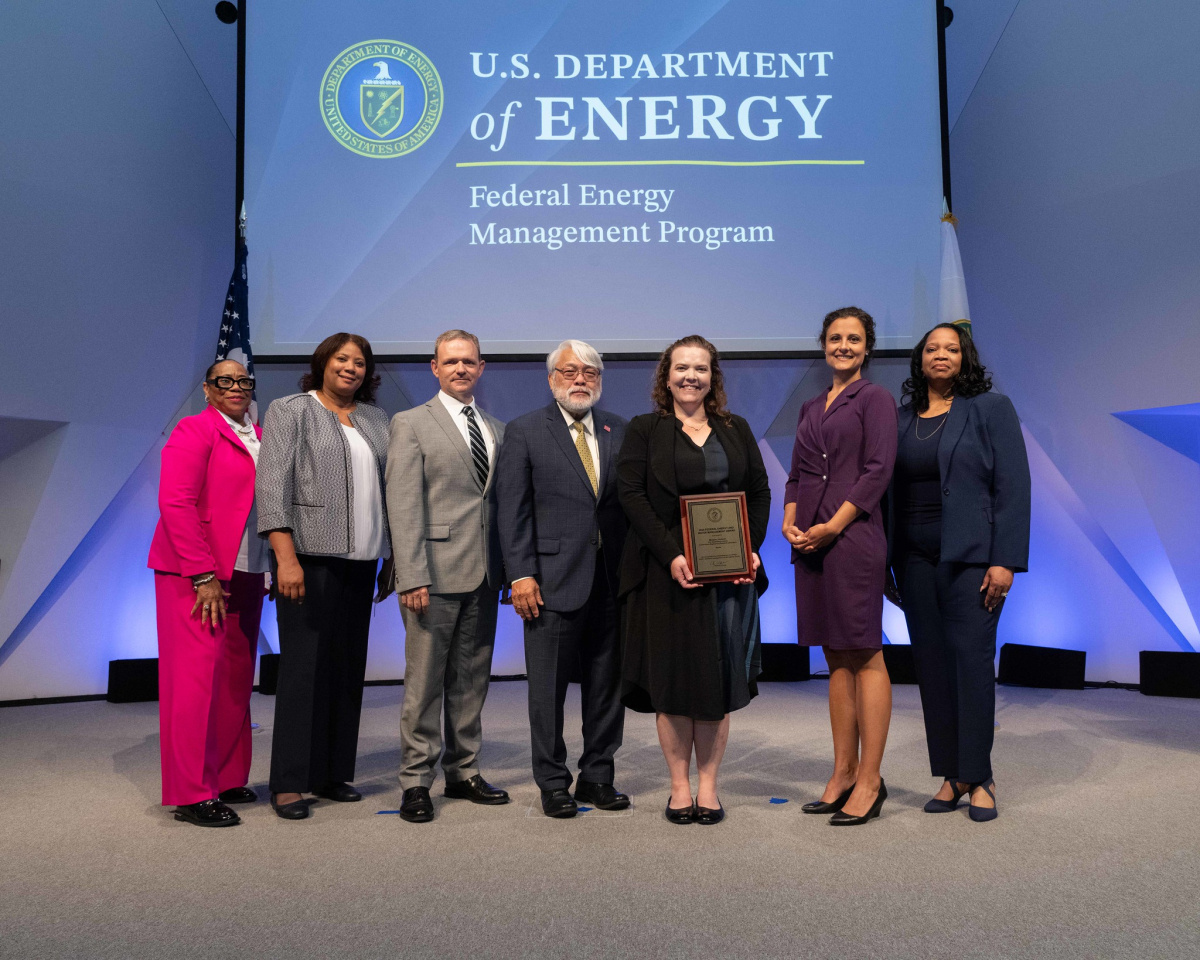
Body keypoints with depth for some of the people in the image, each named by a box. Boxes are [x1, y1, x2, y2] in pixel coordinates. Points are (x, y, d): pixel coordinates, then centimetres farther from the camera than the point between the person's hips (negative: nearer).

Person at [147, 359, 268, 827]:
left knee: (236, 680, 10)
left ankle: (227, 779, 21)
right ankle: (192, 794, 3)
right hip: (197, 576, -7)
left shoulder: (259, 438, 16)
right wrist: (203, 575, -17)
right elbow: (175, 503, -13)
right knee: (197, 679, -5)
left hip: (245, 574, 7)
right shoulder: (194, 431, -4)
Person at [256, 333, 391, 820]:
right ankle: (288, 783, 5)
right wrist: (286, 556, -18)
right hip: (310, 558, -5)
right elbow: (272, 484, -8)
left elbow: (388, 486, 15)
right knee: (304, 666, -5)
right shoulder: (290, 410, 2)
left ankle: (331, 773, 19)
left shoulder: (375, 419, 16)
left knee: (349, 666, 8)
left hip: (360, 560, 5)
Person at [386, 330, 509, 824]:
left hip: (483, 576, 5)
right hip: (435, 572, -5)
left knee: (473, 678, 12)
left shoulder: (497, 429, 15)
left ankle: (464, 772, 24)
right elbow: (404, 507, -8)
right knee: (424, 680, 1)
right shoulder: (411, 424, 0)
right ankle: (416, 781, 13)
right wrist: (412, 576, -15)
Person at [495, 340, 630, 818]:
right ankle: (553, 784, 20)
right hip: (554, 581, -3)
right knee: (548, 689, 5)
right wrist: (521, 574, -10)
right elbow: (512, 510, -3)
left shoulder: (619, 431, 11)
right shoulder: (524, 432, 2)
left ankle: (597, 777, 26)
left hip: (612, 581, 4)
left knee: (608, 685, 11)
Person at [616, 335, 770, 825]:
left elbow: (760, 493, 10)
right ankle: (679, 785, 15)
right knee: (671, 678, 2)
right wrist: (671, 555, -16)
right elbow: (631, 496, -6)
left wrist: (751, 549, -6)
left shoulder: (736, 429, 13)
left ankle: (708, 785, 17)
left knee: (720, 678, 5)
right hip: (667, 574, -2)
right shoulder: (645, 429, 3)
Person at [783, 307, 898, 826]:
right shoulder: (811, 408, 19)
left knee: (865, 655, -3)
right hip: (811, 543, 7)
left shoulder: (874, 398, 0)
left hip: (853, 538, -7)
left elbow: (878, 470, -10)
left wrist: (831, 526, -15)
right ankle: (843, 772, 19)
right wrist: (789, 522, 0)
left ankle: (869, 779, 5)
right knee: (836, 659, 11)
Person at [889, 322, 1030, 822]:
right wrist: (887, 563, 5)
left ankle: (979, 778, 8)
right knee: (930, 662, 5)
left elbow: (1013, 486, -5)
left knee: (971, 657, -4)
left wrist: (1005, 560, -13)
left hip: (969, 555, -4)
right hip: (915, 557, 4)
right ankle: (951, 776, 16)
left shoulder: (991, 408, 1)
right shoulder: (902, 416, 12)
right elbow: (891, 488, 11)